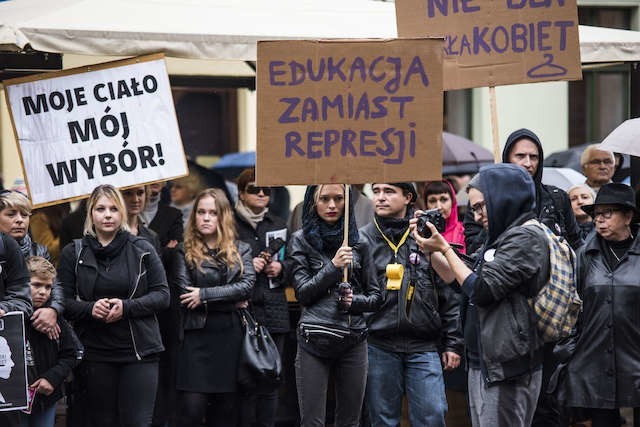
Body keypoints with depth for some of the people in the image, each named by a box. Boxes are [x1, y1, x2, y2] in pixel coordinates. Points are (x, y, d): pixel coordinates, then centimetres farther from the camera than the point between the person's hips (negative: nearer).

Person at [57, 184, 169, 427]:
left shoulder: (142, 250, 5)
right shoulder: (73, 254, 6)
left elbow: (162, 295, 2)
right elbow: (64, 302, 3)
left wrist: (126, 307, -14)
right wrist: (90, 308, -17)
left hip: (139, 351, -1)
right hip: (95, 354, 1)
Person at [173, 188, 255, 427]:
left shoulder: (240, 250, 10)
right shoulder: (186, 252, 5)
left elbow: (247, 286, -6)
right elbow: (185, 292, -8)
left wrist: (205, 295, -12)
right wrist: (230, 301, -9)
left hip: (230, 336, 2)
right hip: (197, 335, -2)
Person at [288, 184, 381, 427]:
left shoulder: (358, 241, 9)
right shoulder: (301, 240, 4)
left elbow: (376, 296, 11)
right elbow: (302, 293, -3)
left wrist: (354, 301, -9)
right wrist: (333, 265, -12)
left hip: (353, 341, 2)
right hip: (314, 341, -2)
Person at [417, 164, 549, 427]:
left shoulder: (526, 238, -11)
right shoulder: (499, 239, 17)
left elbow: (482, 290, -15)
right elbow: (459, 280, 26)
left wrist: (445, 248, -6)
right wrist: (431, 250, 14)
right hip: (483, 364, 9)